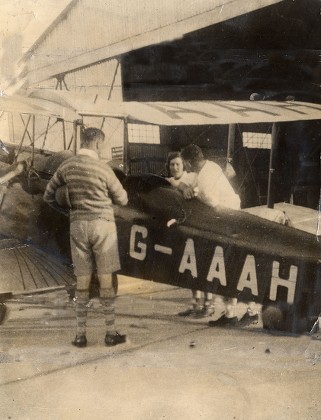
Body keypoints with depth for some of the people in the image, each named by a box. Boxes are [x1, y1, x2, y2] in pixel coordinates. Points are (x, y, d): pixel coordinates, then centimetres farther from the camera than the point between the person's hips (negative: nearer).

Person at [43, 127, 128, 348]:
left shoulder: (66, 166, 3)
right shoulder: (103, 168, -9)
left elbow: (49, 196, 12)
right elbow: (122, 199, 1)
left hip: (77, 225, 4)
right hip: (102, 224, -3)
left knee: (83, 281, 9)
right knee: (106, 280, 3)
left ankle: (81, 334, 12)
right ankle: (111, 332, 9)